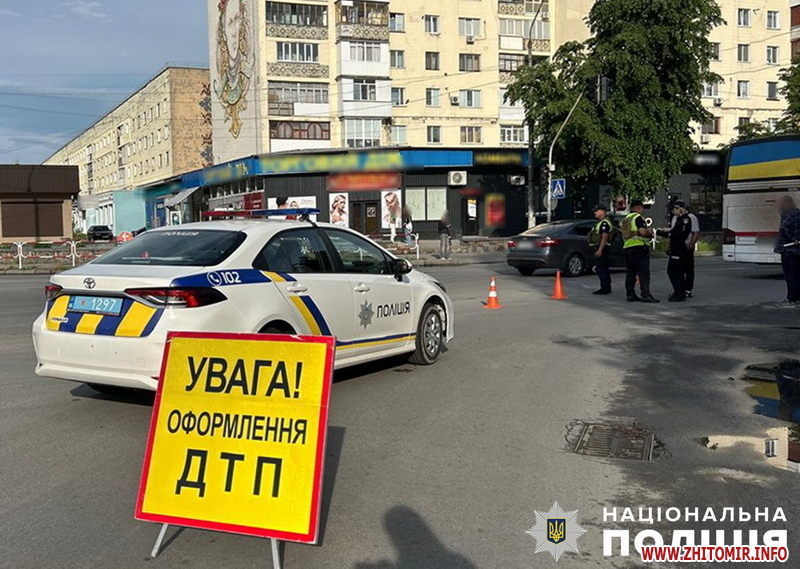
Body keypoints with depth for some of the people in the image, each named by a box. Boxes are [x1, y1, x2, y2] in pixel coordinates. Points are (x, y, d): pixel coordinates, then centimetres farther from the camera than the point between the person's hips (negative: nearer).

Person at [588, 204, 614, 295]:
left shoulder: (604, 222, -15)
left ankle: (604, 288, -10)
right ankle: (607, 288, 19)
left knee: (600, 268, -11)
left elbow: (604, 237, -23)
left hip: (602, 248, -11)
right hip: (600, 248, 11)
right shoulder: (601, 222, 20)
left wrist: (600, 250, -27)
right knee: (603, 268, 14)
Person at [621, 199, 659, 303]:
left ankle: (630, 294, 10)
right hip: (639, 247, -8)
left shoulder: (625, 219, 18)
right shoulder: (638, 217, -8)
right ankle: (646, 295, -12)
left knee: (630, 273, 10)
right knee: (644, 272, -8)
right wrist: (650, 233, 0)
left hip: (627, 247, 8)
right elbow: (643, 232, -20)